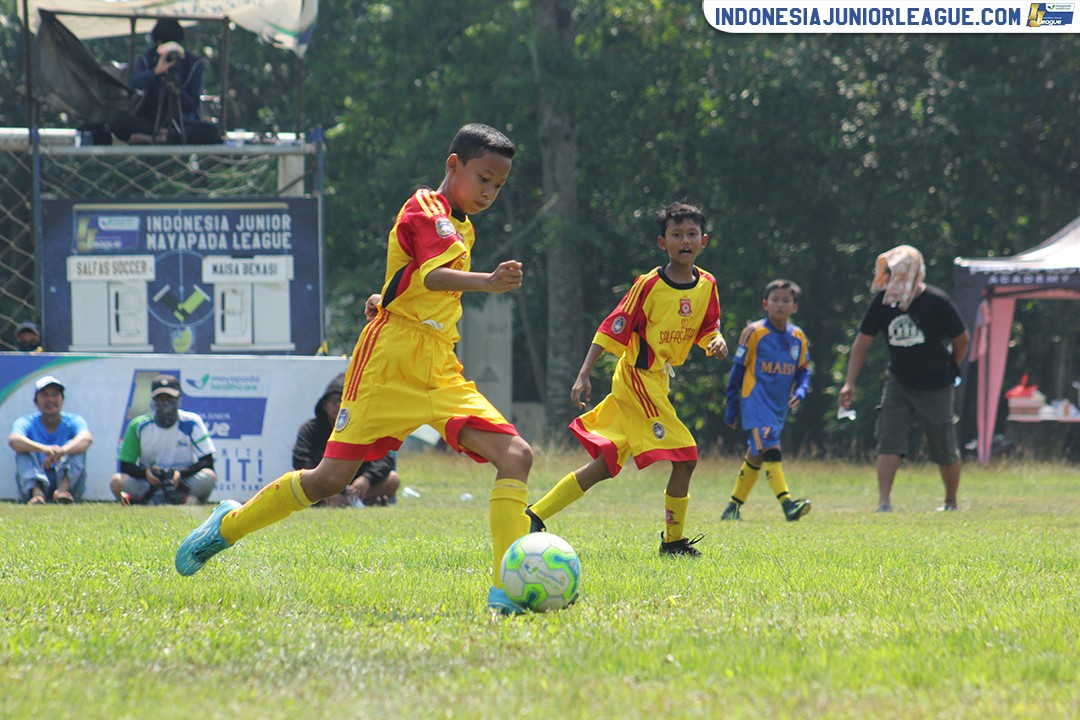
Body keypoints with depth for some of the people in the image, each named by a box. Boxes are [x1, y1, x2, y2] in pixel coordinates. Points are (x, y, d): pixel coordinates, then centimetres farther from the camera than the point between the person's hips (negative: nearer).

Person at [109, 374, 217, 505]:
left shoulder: (192, 423, -2)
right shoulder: (138, 426, 1)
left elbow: (207, 462, -7)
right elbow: (125, 466, 1)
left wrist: (181, 473, -24)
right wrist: (146, 472, -21)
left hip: (183, 483, 0)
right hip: (149, 484, 1)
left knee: (209, 476, -31)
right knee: (117, 481, -27)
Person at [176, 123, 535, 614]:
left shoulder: (459, 226, 21)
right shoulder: (426, 210, -7)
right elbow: (432, 276, -27)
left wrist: (387, 300, 13)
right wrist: (486, 283, -45)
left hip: (440, 375, 8)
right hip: (390, 365, -8)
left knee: (515, 454, -13)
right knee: (330, 478, -6)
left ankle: (507, 592, -19)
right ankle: (228, 526, 19)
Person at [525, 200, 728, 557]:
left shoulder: (707, 286, 6)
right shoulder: (649, 285, -13)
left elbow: (708, 329, 16)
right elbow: (612, 330, -12)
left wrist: (716, 342, -9)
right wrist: (583, 375, -16)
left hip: (657, 385, 7)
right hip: (638, 379, -7)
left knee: (605, 466, 8)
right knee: (685, 457, -12)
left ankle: (535, 515, 12)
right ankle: (673, 540, 2)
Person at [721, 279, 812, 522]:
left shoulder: (798, 337, 8)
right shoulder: (754, 332, -5)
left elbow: (803, 370, 16)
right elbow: (738, 369, 0)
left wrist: (800, 391, -7)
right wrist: (731, 408, 1)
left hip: (779, 406, 6)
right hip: (755, 401, -6)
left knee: (756, 455, 14)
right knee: (769, 449, -21)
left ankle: (734, 506, 27)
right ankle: (787, 504, -33)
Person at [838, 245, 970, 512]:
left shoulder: (937, 302, -18)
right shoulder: (883, 301, -8)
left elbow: (962, 340, -4)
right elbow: (863, 340, -1)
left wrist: (950, 372, 5)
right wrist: (849, 383, -7)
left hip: (936, 388, -3)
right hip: (898, 384, 3)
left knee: (945, 450, 7)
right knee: (889, 441, -13)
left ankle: (951, 502, 27)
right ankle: (884, 503, -16)